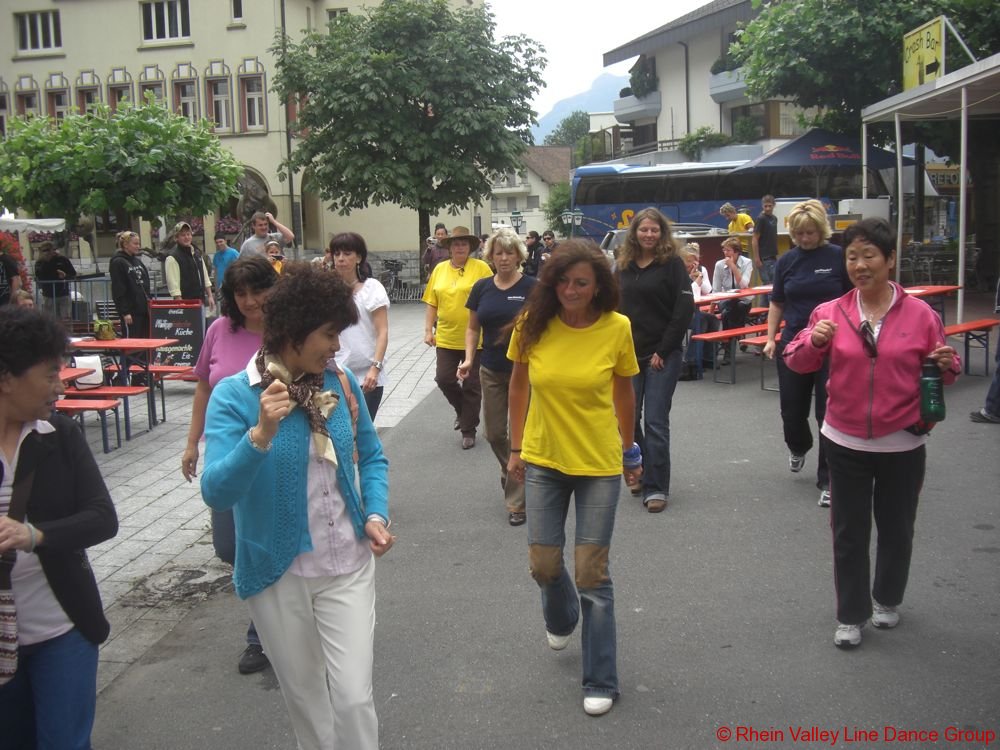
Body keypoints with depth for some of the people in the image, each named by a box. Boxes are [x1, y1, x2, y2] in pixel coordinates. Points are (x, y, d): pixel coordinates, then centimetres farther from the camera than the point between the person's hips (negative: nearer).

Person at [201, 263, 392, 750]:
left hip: (348, 566, 2)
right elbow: (216, 493, -25)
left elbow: (371, 458, 10)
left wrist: (376, 515, -6)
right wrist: (260, 435, -40)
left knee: (353, 697, -1)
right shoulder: (234, 396, -15)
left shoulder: (341, 384, -4)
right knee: (304, 698, 18)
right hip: (277, 574, -1)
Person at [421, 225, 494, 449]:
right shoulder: (440, 269, 6)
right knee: (444, 379, 1)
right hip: (446, 338, 3)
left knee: (471, 386, 5)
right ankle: (462, 409, 31)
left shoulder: (481, 268, -6)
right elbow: (432, 303, 9)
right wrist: (428, 330, 4)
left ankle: (468, 430, 19)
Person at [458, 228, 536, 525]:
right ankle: (510, 473, 40)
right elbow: (473, 327, 11)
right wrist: (469, 358, -2)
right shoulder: (482, 287, 4)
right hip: (491, 372, 4)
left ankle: (516, 502, 11)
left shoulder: (531, 287, -8)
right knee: (494, 433, 10)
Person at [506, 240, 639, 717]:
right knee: (543, 563, 11)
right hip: (543, 461, 2)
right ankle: (561, 617, 49)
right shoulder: (533, 323, -10)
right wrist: (516, 448, 6)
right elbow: (519, 384, 4)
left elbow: (624, 393, 2)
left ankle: (601, 682, 20)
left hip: (599, 464, -2)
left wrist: (629, 452, 11)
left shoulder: (616, 328, -13)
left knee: (591, 573, 2)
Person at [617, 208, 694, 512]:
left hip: (662, 355, -4)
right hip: (629, 354, 4)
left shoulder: (672, 263, -4)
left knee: (655, 421, -5)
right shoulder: (623, 266, 10)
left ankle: (656, 488, 3)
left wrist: (664, 351, -12)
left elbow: (684, 310, -9)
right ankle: (638, 468, 29)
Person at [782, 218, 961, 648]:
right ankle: (851, 615, 23)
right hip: (845, 443, 1)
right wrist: (814, 342, -22)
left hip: (902, 445, 0)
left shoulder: (920, 314, -4)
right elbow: (797, 363, -2)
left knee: (896, 528, 16)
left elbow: (941, 374, 6)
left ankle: (887, 599, 40)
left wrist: (947, 365, -17)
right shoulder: (830, 312, -2)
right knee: (849, 531, 8)